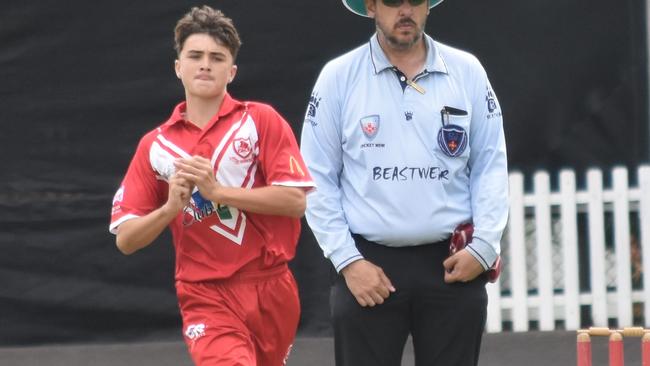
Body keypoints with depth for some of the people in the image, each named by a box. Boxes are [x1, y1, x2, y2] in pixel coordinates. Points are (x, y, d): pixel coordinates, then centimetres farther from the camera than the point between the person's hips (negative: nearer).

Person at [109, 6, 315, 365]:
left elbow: (295, 201, -8)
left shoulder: (261, 120, 2)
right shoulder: (155, 146, 7)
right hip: (207, 298, -1)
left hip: (272, 292, 1)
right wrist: (171, 207, -11)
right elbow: (125, 239, 7)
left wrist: (217, 191, -14)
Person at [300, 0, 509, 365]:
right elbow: (317, 180, 2)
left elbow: (491, 167, 8)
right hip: (368, 267, -1)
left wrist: (484, 246, -5)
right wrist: (347, 261, -7)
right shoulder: (338, 77, 3)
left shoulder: (467, 72, 7)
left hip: (454, 267, 1)